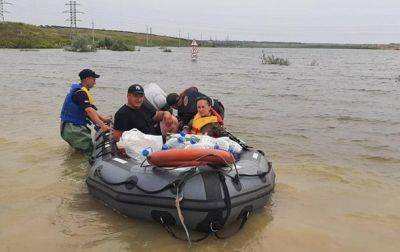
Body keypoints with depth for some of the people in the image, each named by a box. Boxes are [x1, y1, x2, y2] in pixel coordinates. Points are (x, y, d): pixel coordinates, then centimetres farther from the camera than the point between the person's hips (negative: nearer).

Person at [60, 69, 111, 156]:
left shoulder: (82, 91, 15)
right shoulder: (80, 93, -18)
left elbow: (90, 110, 19)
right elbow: (89, 111, -30)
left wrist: (102, 119, 10)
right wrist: (101, 124, -38)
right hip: (71, 128, -10)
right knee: (90, 149, -16)